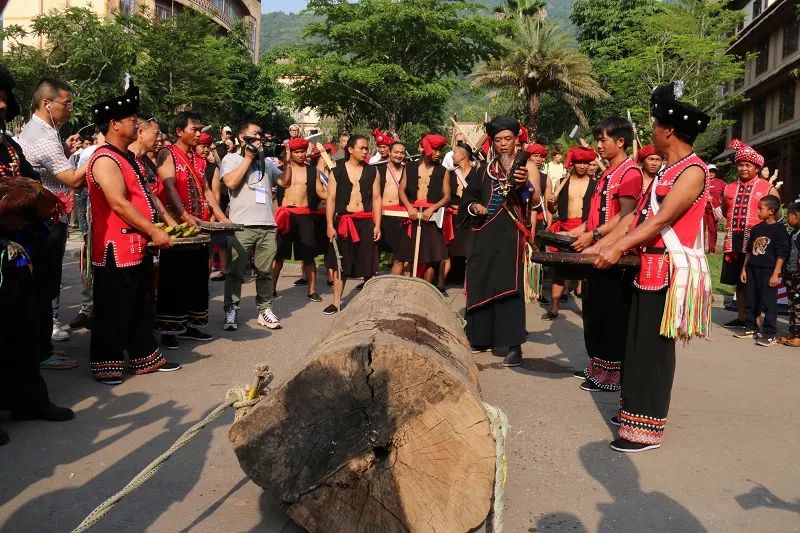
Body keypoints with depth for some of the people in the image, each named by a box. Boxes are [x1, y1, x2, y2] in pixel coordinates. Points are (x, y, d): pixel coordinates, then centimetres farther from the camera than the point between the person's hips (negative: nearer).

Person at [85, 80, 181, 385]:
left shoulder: (130, 158, 15)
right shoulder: (105, 160, -16)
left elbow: (146, 196, 21)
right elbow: (119, 204, -23)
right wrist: (154, 232, -21)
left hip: (140, 246, 10)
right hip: (117, 248, -10)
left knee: (142, 306, 16)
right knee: (114, 311, 0)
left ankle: (145, 357, 26)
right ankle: (106, 364, 12)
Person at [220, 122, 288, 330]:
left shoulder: (266, 161, 21)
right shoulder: (231, 159, 6)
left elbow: (285, 182, 17)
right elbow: (231, 182, -12)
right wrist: (248, 157, -6)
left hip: (268, 226, 4)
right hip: (241, 226, -4)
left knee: (265, 271, 7)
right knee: (235, 271, -1)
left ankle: (265, 309, 14)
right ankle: (231, 311, 7)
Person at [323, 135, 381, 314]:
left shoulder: (372, 171, 7)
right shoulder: (337, 171, 3)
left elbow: (376, 199, 6)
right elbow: (330, 200, 2)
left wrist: (377, 225, -1)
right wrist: (330, 225, -6)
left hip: (366, 222, 1)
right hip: (343, 221, -1)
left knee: (368, 266, 3)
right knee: (340, 264, 5)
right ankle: (336, 302, 14)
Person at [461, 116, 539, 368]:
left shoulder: (525, 166, -1)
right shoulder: (485, 169, 12)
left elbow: (537, 200, -16)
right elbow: (468, 197, 19)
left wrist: (526, 183, -36)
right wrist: (474, 207, -3)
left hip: (511, 234, -4)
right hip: (484, 235, 5)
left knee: (509, 285, -9)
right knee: (481, 283, 7)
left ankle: (514, 345, -6)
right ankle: (482, 337, 21)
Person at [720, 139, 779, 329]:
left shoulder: (768, 189, 0)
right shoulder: (729, 189, 12)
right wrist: (735, 224, 10)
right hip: (734, 242, 4)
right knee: (739, 281, 10)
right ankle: (740, 318, 18)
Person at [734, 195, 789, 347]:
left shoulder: (779, 229, -7)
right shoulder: (756, 229, 12)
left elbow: (782, 254, -10)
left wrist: (776, 274, -15)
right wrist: (744, 268, 13)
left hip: (768, 271, -6)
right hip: (752, 270, 7)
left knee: (769, 303, -3)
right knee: (751, 301, 13)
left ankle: (769, 334, 3)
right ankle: (750, 328, 25)